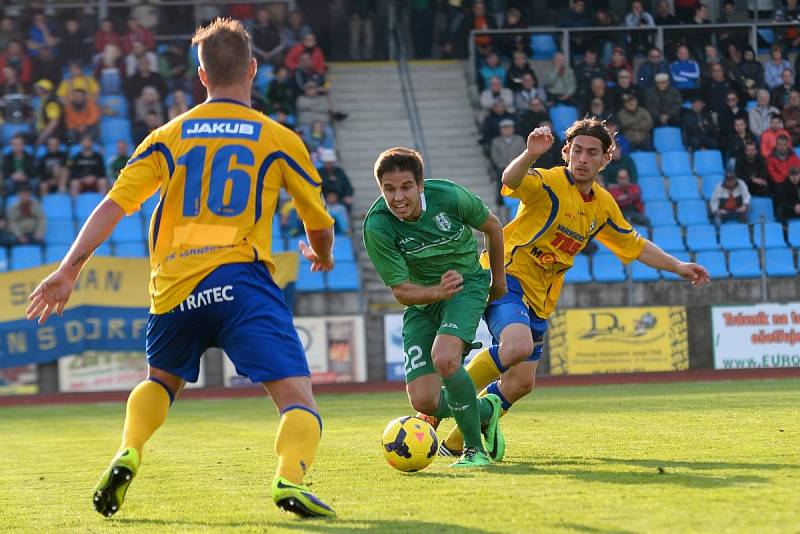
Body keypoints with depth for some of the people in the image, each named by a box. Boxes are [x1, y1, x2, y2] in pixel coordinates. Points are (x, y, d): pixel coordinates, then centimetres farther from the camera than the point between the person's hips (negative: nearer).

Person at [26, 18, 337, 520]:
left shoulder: (168, 137, 15)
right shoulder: (279, 140, 9)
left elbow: (115, 203, 4)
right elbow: (320, 226, 16)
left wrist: (70, 267, 2)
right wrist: (321, 256, 39)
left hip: (174, 289, 3)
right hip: (242, 280, -3)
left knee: (160, 381, 30)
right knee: (297, 397, -7)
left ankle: (127, 454, 4)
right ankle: (290, 479, -36)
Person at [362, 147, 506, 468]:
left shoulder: (448, 196, -23)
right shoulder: (376, 227, -24)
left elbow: (492, 227, -1)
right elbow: (401, 292, -18)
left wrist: (498, 281, 11)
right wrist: (438, 291, -39)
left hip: (467, 285, -2)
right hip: (421, 300, 2)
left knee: (444, 358, -31)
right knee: (424, 402, -8)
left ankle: (475, 449, -13)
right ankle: (485, 411, 23)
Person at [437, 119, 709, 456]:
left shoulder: (603, 205, 10)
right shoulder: (549, 183, -14)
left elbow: (634, 245, 24)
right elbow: (511, 181, -36)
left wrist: (678, 267, 19)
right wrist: (531, 154, -55)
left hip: (538, 301, 8)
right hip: (506, 277, -8)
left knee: (520, 383, 7)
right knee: (518, 346, -35)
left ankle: (456, 442, 25)